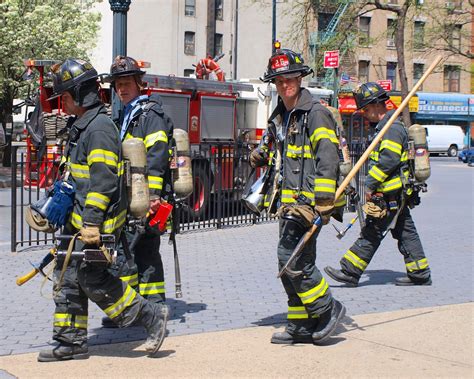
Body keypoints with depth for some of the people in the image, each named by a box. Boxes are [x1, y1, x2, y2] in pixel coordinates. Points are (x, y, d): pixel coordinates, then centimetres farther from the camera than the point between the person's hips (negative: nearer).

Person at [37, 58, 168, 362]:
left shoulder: (100, 127, -17)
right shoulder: (82, 126, 16)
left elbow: (103, 179, -24)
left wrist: (92, 222, -27)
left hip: (97, 220, -10)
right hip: (79, 217, 10)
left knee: (92, 278, -7)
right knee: (67, 276, 9)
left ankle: (151, 317, 5)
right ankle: (71, 342, 16)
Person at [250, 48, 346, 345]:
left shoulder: (316, 113, -10)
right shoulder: (280, 117, 16)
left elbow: (328, 161, -17)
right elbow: (270, 149, 34)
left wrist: (323, 203, -23)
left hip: (308, 199, -9)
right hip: (289, 202, 9)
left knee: (291, 256, -14)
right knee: (294, 262, 10)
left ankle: (328, 310, 1)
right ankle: (302, 328, 18)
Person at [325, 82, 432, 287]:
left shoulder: (392, 128, -15)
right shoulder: (385, 127, 17)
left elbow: (388, 160, -24)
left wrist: (370, 184, -19)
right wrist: (373, 186, 19)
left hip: (391, 197, -10)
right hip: (397, 194, 10)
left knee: (371, 233, -6)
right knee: (405, 233, 12)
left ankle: (350, 272, -2)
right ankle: (420, 274, 16)